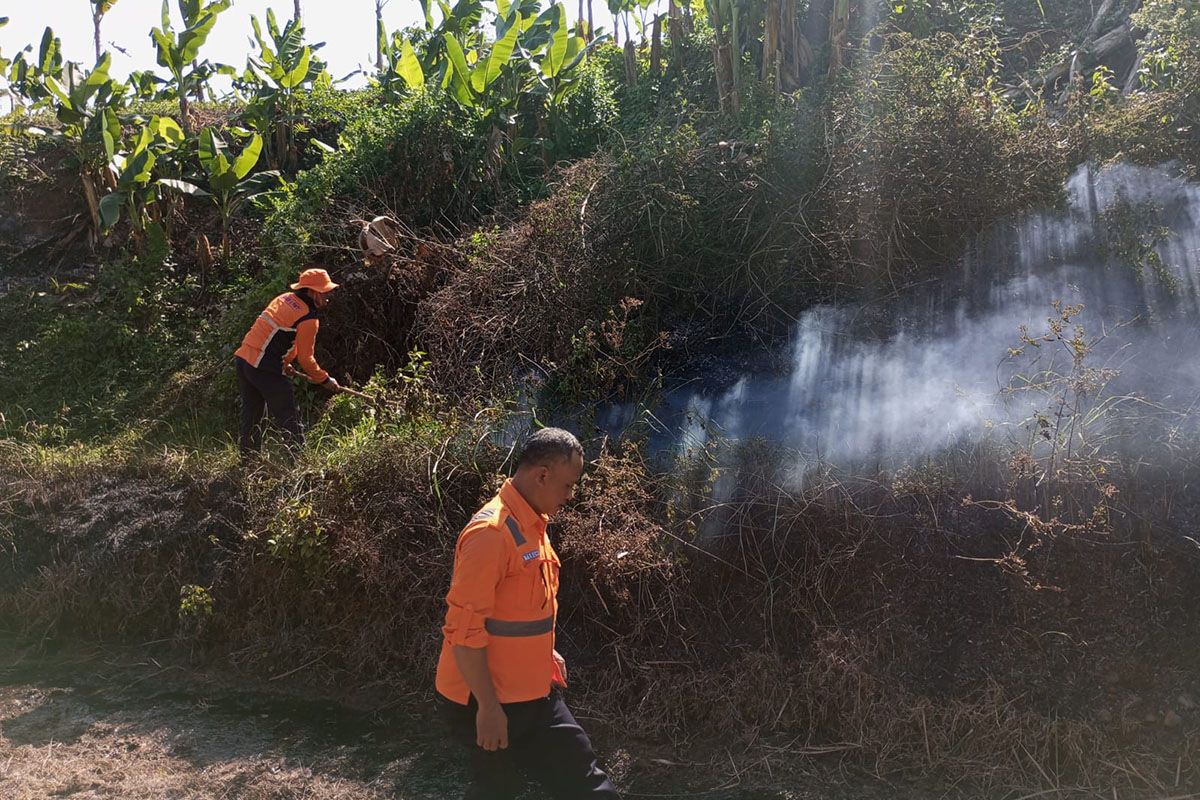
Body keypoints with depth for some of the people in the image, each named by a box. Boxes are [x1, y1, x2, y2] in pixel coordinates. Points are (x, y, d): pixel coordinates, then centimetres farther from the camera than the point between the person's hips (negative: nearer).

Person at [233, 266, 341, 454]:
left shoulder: (284, 298, 14)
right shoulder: (309, 319, -10)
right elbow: (305, 358, -7)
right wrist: (325, 380, 6)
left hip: (243, 358, 9)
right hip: (265, 370, -9)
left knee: (251, 417, 18)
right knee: (290, 421, -1)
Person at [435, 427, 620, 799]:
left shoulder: (532, 524, 7)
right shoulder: (491, 532, -24)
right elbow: (463, 629, -25)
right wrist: (488, 707, -21)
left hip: (532, 692, 9)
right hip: (490, 702, -9)